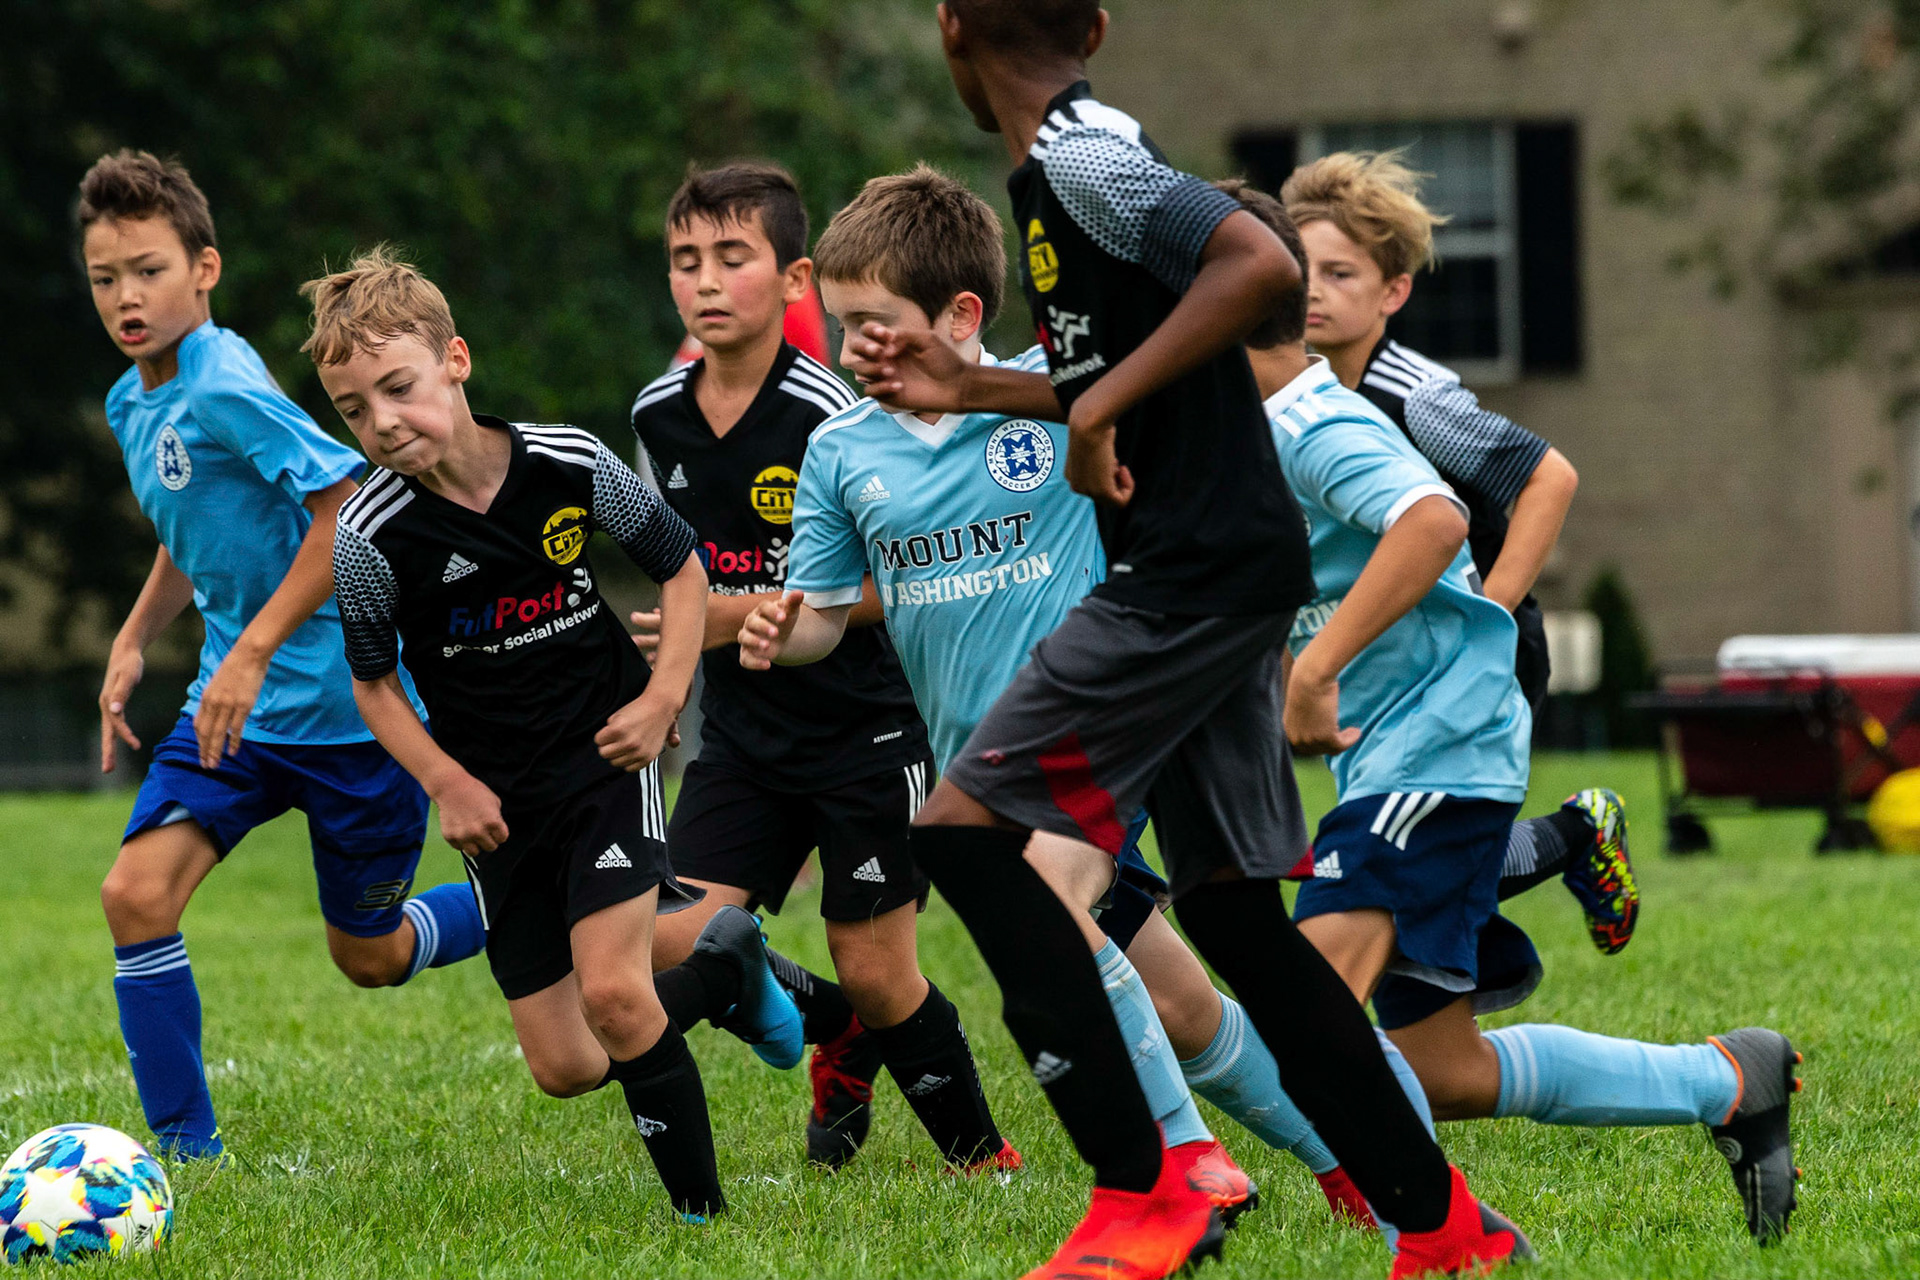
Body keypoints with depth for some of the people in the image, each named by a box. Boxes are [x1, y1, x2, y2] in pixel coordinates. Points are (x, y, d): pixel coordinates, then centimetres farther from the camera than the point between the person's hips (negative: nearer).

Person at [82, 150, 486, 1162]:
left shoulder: (228, 388, -20)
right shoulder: (132, 405, 8)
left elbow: (350, 507, -27)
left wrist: (254, 652, -26)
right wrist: (133, 643, 15)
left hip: (348, 704, -7)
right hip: (238, 702, 7)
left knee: (368, 956, 6)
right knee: (136, 892, -12)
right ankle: (185, 1149, -2)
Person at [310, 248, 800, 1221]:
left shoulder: (571, 466, -12)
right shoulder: (369, 540, -13)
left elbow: (681, 566, 5)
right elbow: (371, 679, 4)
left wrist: (662, 697, -8)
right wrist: (446, 782, -8)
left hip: (607, 759, -2)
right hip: (498, 803, 2)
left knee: (611, 992, -22)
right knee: (565, 1067, 0)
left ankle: (703, 1209, -6)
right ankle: (726, 968, 27)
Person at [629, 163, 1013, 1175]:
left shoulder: (829, 417, -16)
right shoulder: (658, 416, 3)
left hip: (863, 730, -5)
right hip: (743, 738, 5)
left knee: (875, 972, -3)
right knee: (680, 945, -8)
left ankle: (983, 1157, 18)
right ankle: (839, 1036, 21)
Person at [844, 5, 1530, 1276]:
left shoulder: (1079, 157, -12)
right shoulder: (1071, 163, 17)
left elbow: (1262, 265, -26)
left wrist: (1098, 406, -23)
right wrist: (971, 389, 25)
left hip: (1196, 575, -10)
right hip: (1215, 583, 10)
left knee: (966, 828, -10)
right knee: (1231, 908, 11)